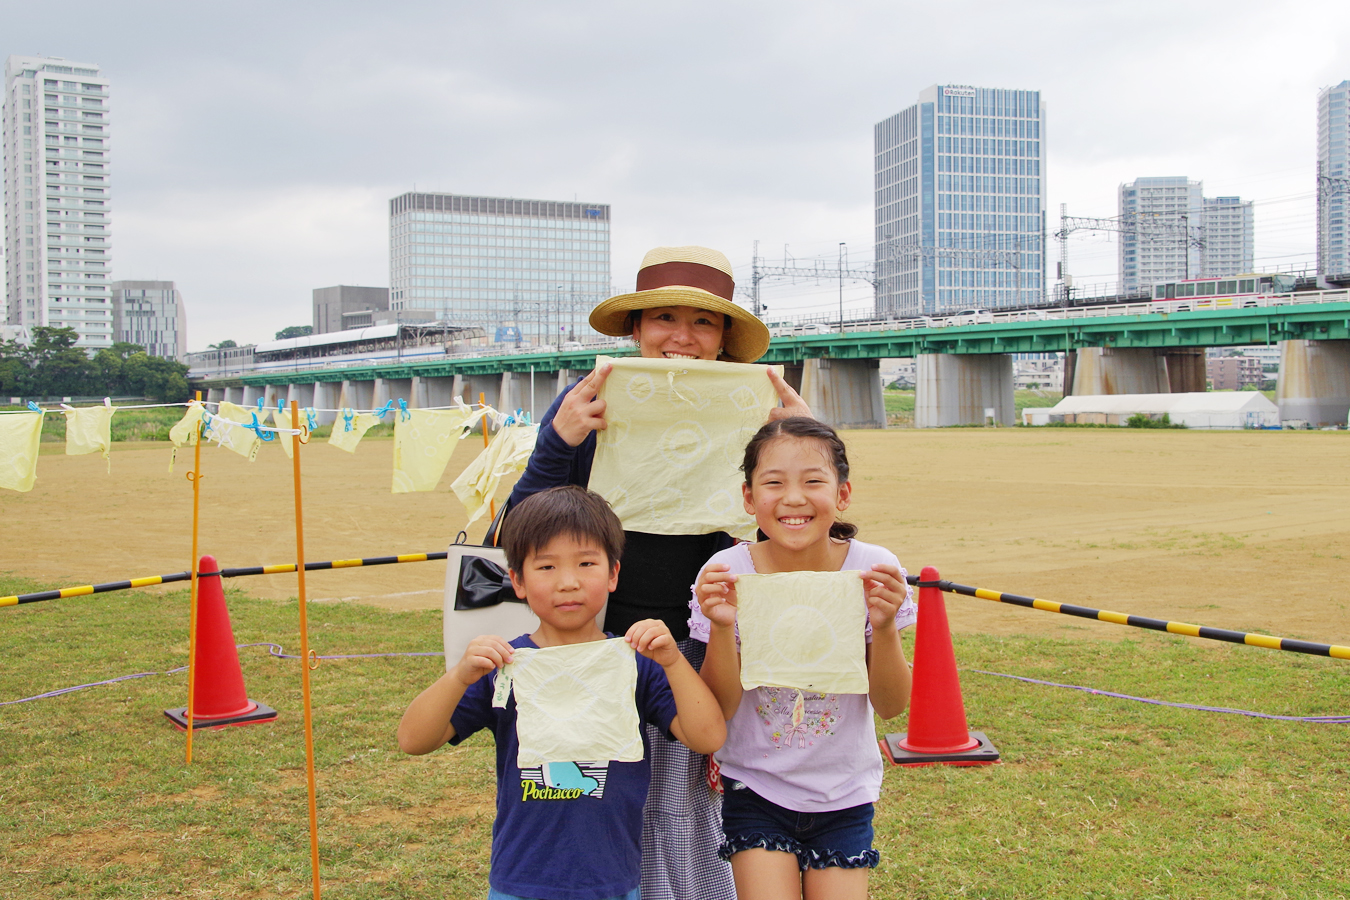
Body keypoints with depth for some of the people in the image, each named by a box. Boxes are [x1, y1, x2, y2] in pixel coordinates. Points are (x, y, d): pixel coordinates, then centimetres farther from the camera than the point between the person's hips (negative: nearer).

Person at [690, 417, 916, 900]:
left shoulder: (872, 570, -13)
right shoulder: (728, 574, -15)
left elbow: (891, 706, -8)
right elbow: (721, 707, -11)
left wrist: (884, 627, -26)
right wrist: (722, 626, -27)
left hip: (843, 792, 1)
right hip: (754, 787, -1)